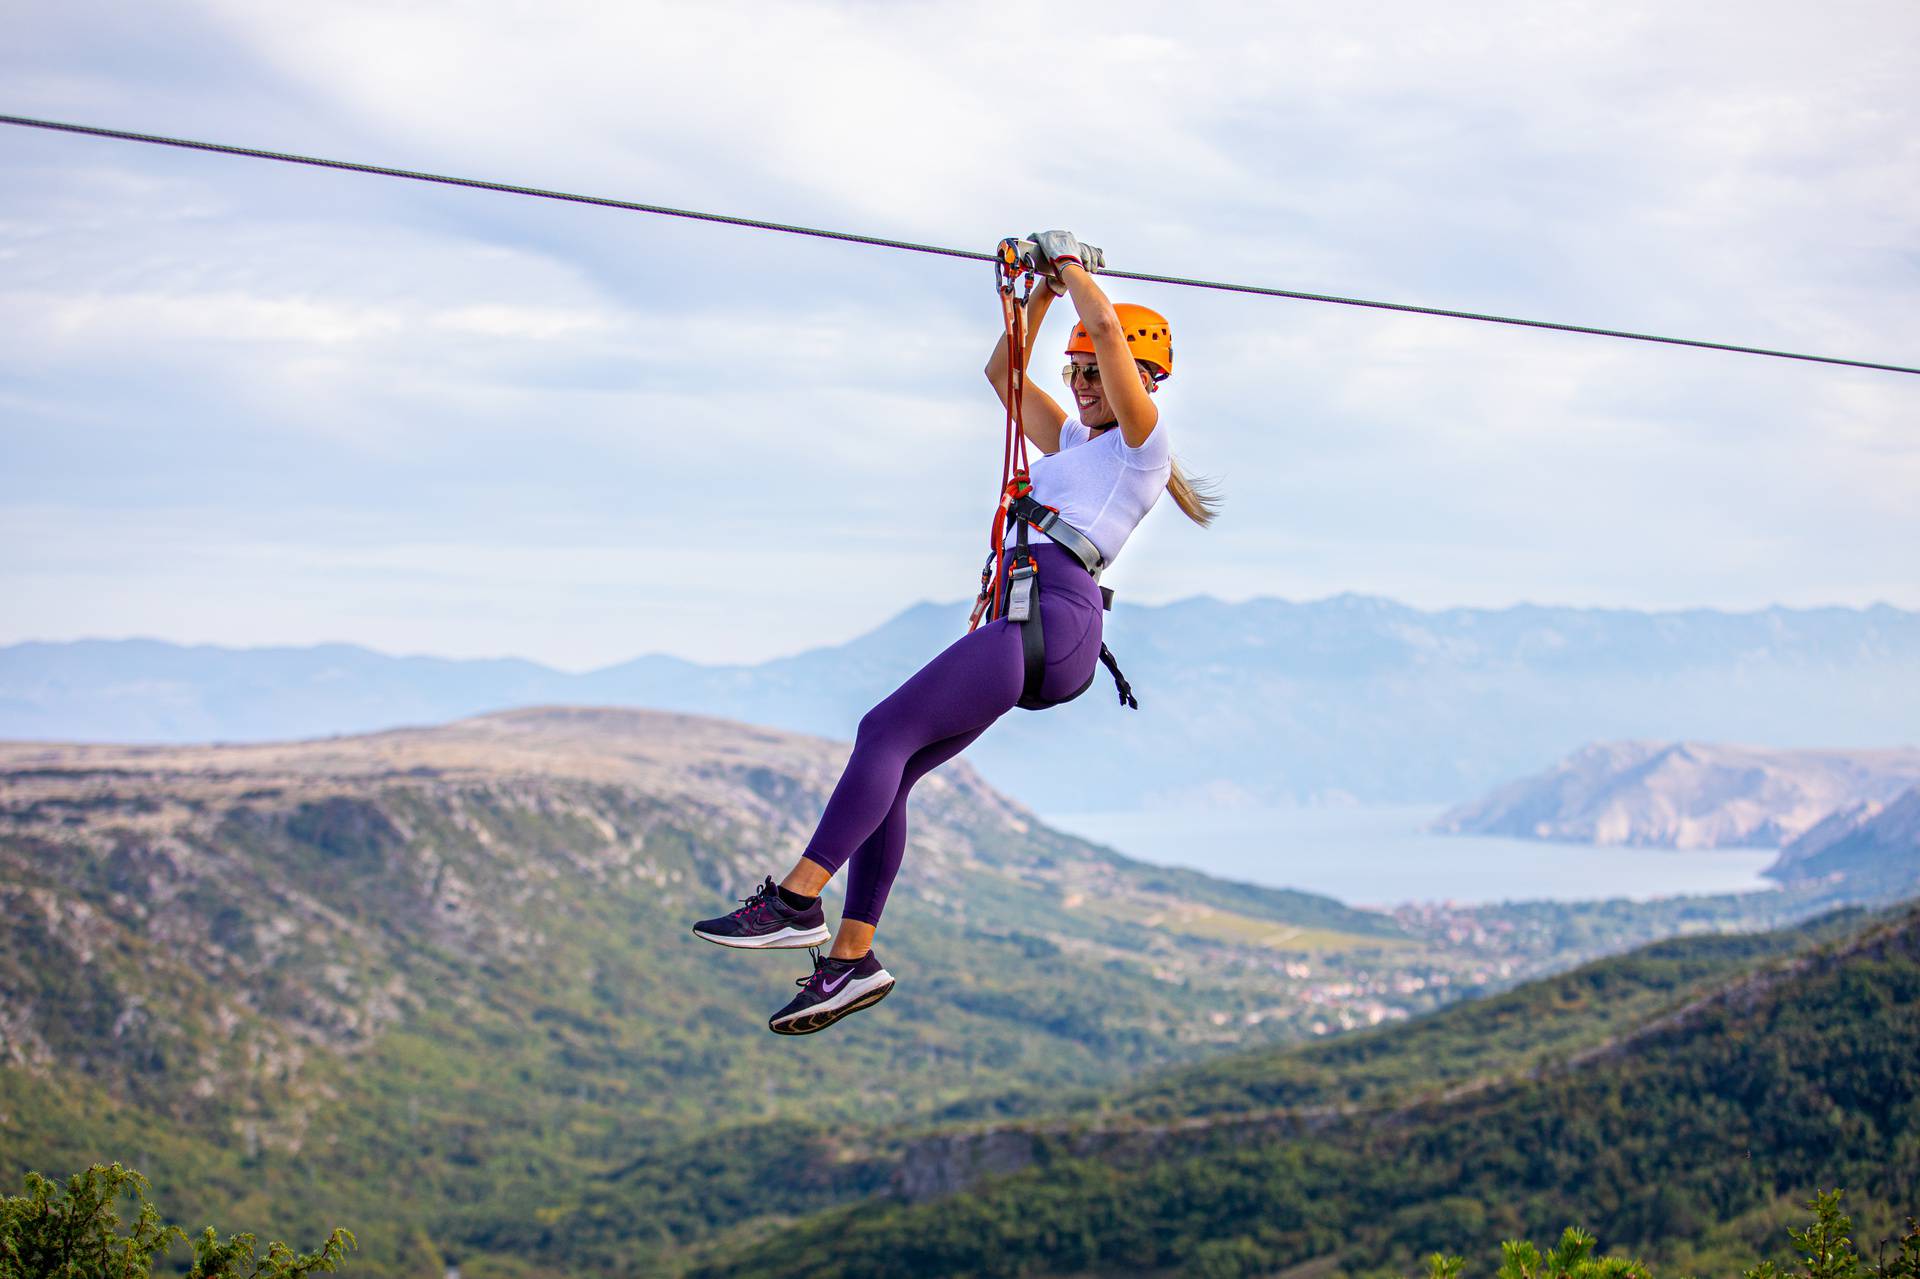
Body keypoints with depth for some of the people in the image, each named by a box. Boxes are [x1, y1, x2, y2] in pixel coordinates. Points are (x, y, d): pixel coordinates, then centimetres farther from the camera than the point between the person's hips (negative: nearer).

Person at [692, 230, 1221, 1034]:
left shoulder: (1142, 443, 5)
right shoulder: (1073, 441, 30)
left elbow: (1108, 325, -6)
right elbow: (1003, 371, 38)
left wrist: (1070, 261, 9)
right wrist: (1041, 291, 30)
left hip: (1054, 612, -9)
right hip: (1021, 615, 9)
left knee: (886, 732, -20)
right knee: (889, 768, -1)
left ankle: (797, 901, -25)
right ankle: (852, 957, 0)